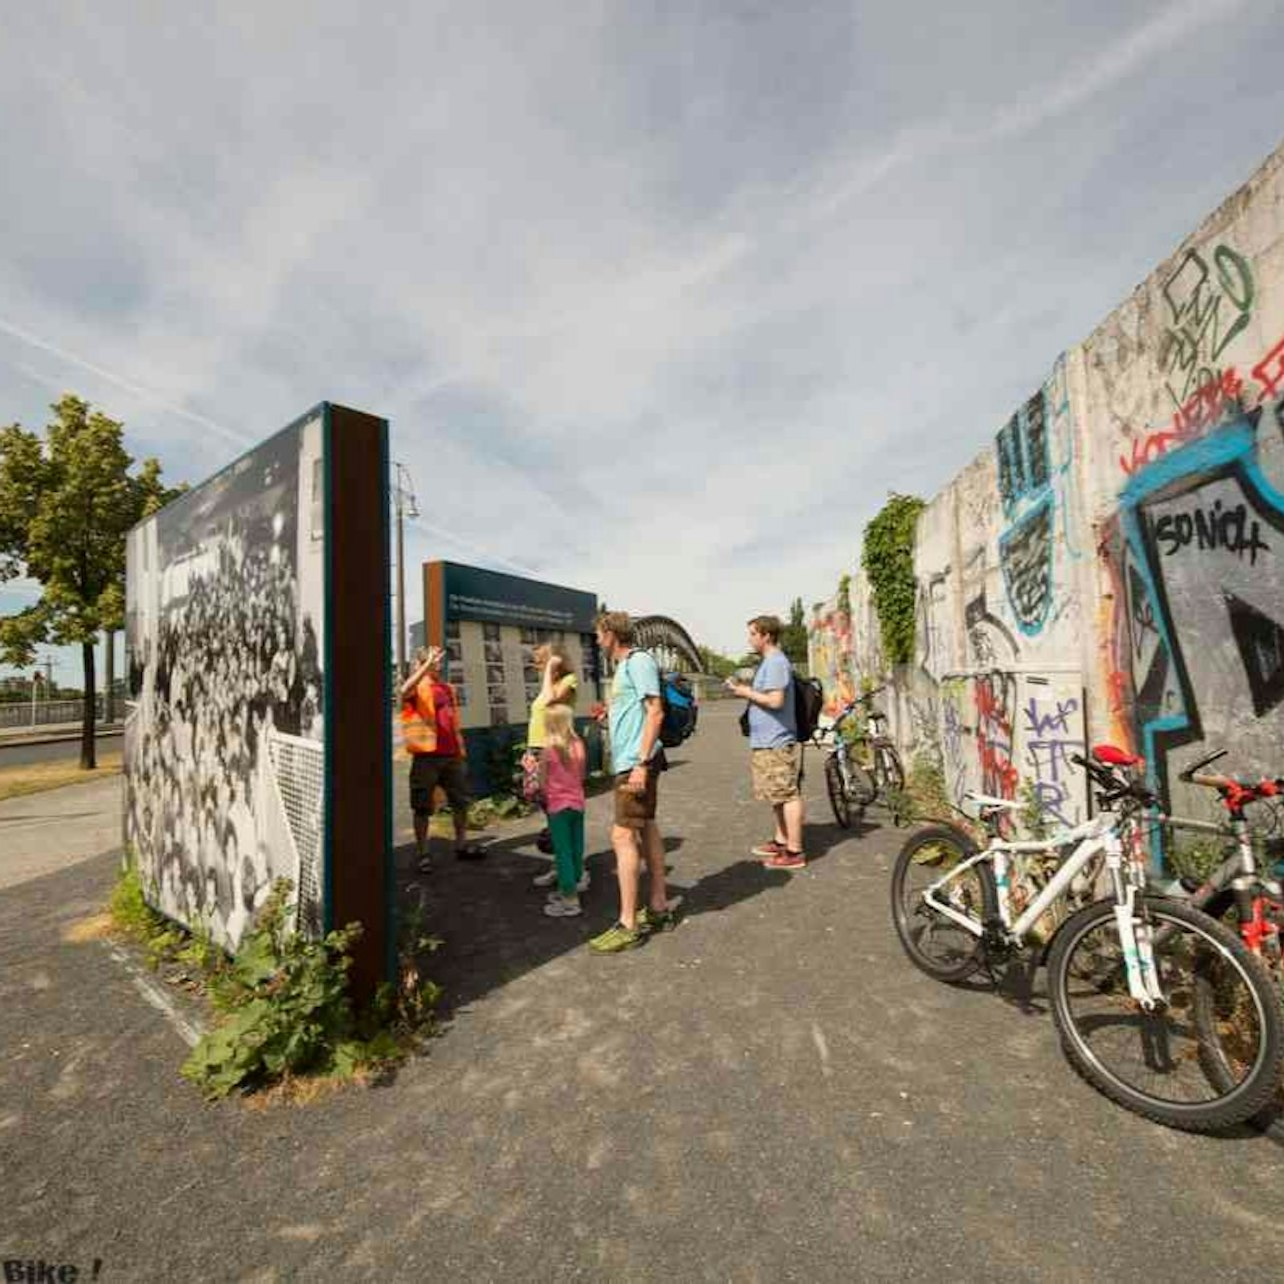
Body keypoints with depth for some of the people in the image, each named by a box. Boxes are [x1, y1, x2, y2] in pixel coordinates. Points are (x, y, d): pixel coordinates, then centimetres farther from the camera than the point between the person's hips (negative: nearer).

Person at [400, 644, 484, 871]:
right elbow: (405, 691, -33)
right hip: (426, 755, -6)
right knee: (422, 807, 4)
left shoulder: (448, 688, 14)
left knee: (461, 802, 14)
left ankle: (462, 845, 29)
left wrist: (461, 751, 17)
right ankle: (423, 853, 16)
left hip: (451, 754, 6)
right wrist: (428, 664, -37)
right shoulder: (418, 688, -6)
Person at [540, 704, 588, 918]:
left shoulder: (549, 748, -14)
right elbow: (582, 776, 6)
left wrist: (545, 798, 12)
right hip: (577, 803, 5)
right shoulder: (579, 745, -3)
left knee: (562, 852, 1)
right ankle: (572, 889, 28)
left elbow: (543, 780, -5)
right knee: (576, 848, 13)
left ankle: (570, 900, 5)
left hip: (558, 805, -5)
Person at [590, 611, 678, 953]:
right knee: (646, 829, 14)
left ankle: (628, 925, 0)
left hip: (635, 761, -10)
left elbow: (655, 712, -19)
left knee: (623, 835, -8)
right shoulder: (625, 666, 16)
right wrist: (610, 712, 14)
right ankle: (659, 908, 24)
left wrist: (641, 763, -23)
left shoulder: (639, 662, -12)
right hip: (629, 761, 10)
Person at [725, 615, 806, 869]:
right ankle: (781, 841, 31)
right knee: (779, 796, 19)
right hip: (767, 741, 11)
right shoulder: (768, 661, 16)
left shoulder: (776, 662, -16)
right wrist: (743, 689, 9)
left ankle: (794, 852, 2)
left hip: (776, 743, -11)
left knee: (788, 795, -4)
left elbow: (775, 700, -23)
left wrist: (746, 693, -12)